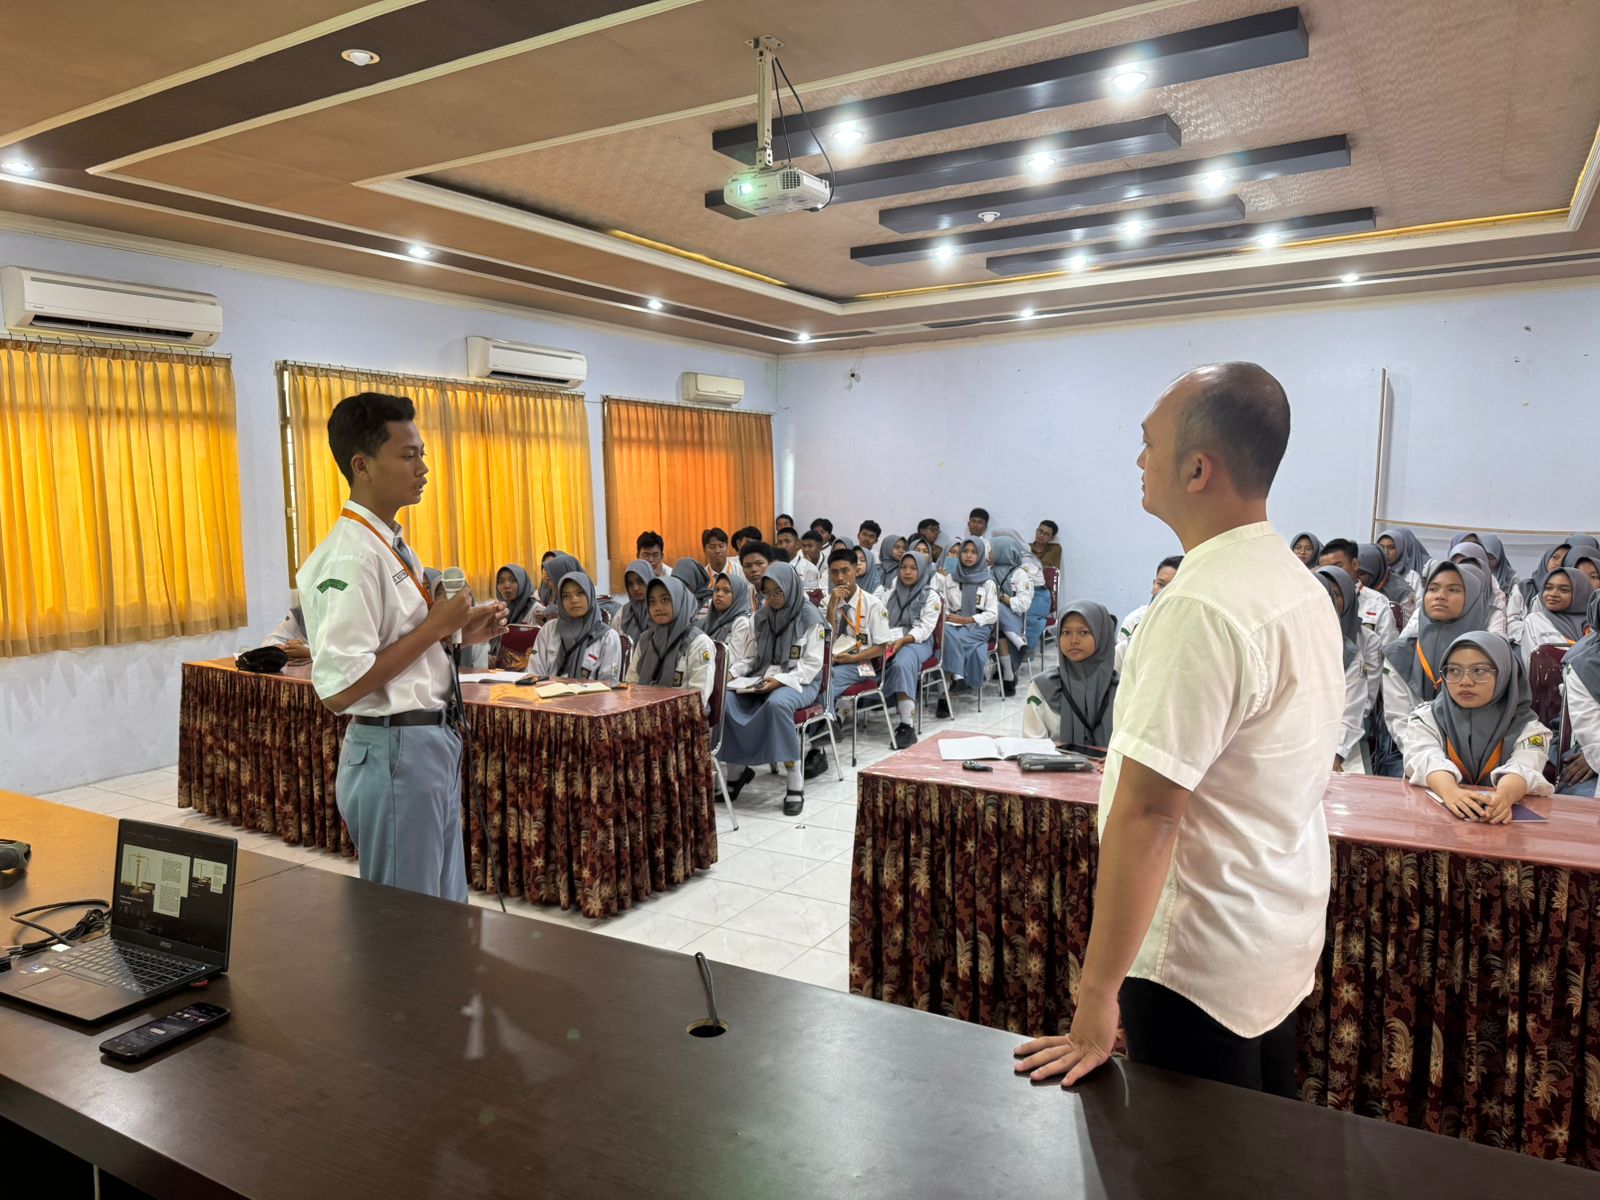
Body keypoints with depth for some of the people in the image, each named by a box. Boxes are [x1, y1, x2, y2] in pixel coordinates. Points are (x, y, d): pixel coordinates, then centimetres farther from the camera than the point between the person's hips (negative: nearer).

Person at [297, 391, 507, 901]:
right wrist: (436, 626, -20)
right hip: (395, 753, -9)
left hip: (434, 743, 9)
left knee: (446, 911, 20)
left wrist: (459, 633, 4)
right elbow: (340, 688, -25)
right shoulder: (350, 557, -19)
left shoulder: (393, 545, 10)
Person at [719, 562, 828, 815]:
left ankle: (795, 780, -31)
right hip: (762, 679, 5)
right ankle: (737, 768, -6)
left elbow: (812, 665, -9)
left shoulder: (809, 617, -6)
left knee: (777, 703, -40)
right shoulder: (761, 616, 10)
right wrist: (735, 673, -4)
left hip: (800, 682, -5)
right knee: (725, 700, -23)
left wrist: (780, 680, -22)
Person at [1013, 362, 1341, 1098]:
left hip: (1199, 964, -9)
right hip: (1284, 946, 9)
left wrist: (1096, 997, -21)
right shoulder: (1301, 584, 5)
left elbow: (1146, 811, -27)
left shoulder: (1203, 608, -26)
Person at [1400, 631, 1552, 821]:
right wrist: (1451, 792, -35)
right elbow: (1426, 760, -15)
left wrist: (1504, 796, -35)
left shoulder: (1526, 728, 7)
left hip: (1497, 822, 0)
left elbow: (1523, 769, -14)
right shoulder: (1425, 720, 5)